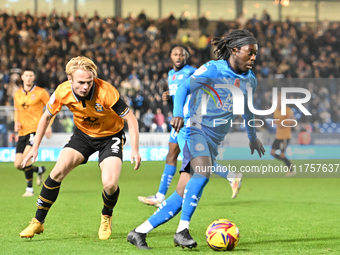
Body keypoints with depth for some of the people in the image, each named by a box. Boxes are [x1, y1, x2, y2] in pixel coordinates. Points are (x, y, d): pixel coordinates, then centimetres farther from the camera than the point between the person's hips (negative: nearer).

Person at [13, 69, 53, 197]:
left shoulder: (40, 92, -1)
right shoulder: (17, 94, 12)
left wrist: (48, 126, -5)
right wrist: (16, 123, 5)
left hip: (36, 129, -6)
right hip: (23, 131, 6)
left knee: (26, 156, -23)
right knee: (18, 165, -1)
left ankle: (29, 189, -10)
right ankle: (39, 170, 30)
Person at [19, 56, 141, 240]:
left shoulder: (105, 92, -32)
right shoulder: (62, 92, -21)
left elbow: (130, 119, -23)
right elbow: (47, 116, -1)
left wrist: (134, 150, -32)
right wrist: (35, 147, -2)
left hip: (110, 136, -3)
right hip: (83, 134, 3)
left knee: (110, 184, -22)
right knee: (58, 171, -17)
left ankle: (106, 218, 12)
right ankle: (38, 222, -3)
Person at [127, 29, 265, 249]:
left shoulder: (249, 80, 12)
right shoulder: (213, 69, -7)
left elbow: (246, 107, 30)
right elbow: (185, 87, -12)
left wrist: (252, 136, 40)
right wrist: (178, 114, -29)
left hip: (214, 141, 6)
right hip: (195, 130, -6)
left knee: (182, 197, -4)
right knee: (203, 171, -33)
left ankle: (139, 233, 2)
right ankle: (182, 231, -30)